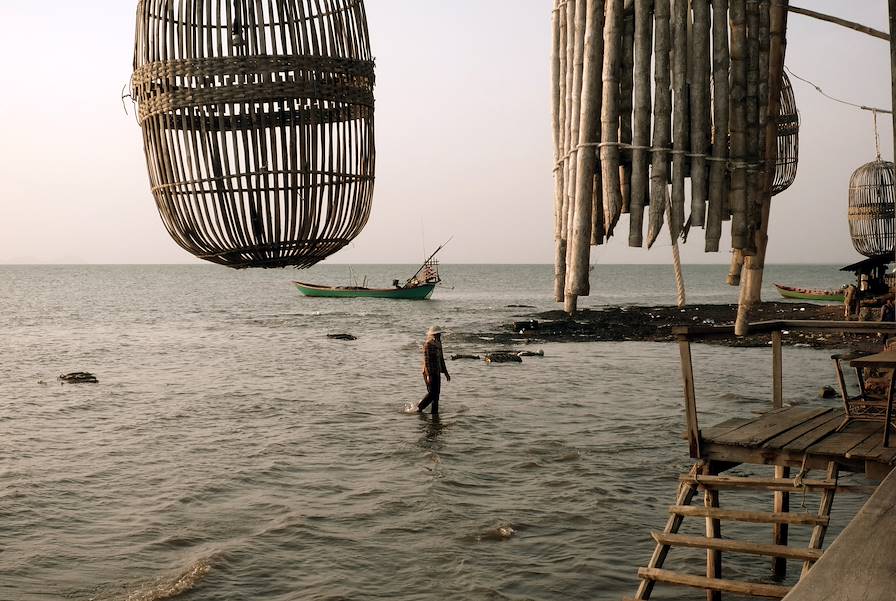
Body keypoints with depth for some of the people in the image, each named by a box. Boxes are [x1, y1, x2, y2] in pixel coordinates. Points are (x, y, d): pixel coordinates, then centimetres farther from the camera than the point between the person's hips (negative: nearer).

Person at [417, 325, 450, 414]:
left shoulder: (438, 344, 12)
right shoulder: (428, 344, -13)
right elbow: (426, 360, -17)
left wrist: (446, 372, 18)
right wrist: (428, 375, -22)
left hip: (437, 372, 8)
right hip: (429, 372, -8)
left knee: (436, 393, 7)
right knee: (432, 393, -11)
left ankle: (435, 412, 12)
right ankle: (419, 409, 1)